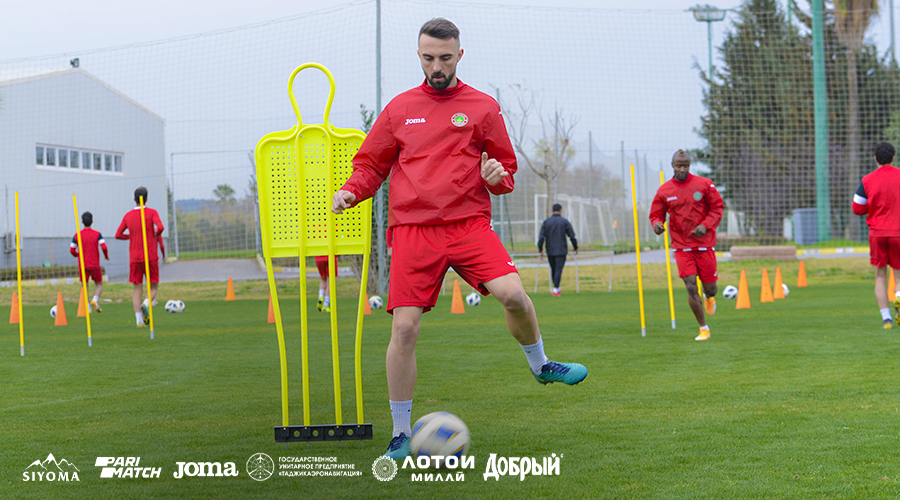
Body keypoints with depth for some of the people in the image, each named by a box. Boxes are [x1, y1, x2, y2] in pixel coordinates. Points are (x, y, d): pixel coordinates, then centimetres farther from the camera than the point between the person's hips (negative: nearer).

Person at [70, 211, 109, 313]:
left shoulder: (77, 235, 1)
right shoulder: (97, 234, -4)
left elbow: (72, 250, 1)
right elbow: (104, 247, -13)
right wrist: (106, 256, 6)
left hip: (82, 265, 1)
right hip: (95, 265, -1)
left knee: (84, 286, 7)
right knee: (99, 284, 13)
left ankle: (87, 307, -8)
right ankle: (95, 299, -14)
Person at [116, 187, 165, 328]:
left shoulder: (128, 216, 7)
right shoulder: (152, 213, -3)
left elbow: (118, 235, 6)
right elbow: (160, 227, -19)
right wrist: (157, 235, 2)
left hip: (134, 258, 3)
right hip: (151, 257, -3)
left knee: (137, 289, 6)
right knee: (153, 287, 7)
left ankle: (139, 320, -6)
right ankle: (146, 305, -24)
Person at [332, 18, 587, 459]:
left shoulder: (482, 107, 10)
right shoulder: (400, 108, 12)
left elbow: (506, 168, 15)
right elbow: (371, 165, 17)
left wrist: (498, 176, -8)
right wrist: (350, 191, -3)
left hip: (469, 224, 0)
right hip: (412, 228, 1)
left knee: (513, 294, -22)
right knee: (404, 328, -8)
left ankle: (540, 365, 11)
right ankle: (401, 435, 7)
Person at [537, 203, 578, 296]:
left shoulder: (546, 222, 4)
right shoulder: (564, 221, -3)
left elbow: (541, 238, -2)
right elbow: (572, 236, -4)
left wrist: (540, 251, 1)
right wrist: (575, 247, 9)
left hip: (550, 251, 3)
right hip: (561, 251, -3)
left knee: (553, 270, 15)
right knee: (558, 270, -6)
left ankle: (556, 288, 26)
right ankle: (555, 289, -15)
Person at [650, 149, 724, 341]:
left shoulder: (704, 184, -2)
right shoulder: (664, 191, 1)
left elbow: (718, 207, 3)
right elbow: (656, 215, 8)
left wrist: (706, 225, -13)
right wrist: (657, 224, -16)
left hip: (704, 244, 0)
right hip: (681, 246, 0)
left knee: (710, 287, 5)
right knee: (691, 287, -10)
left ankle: (709, 298, 45)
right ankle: (703, 328, 3)